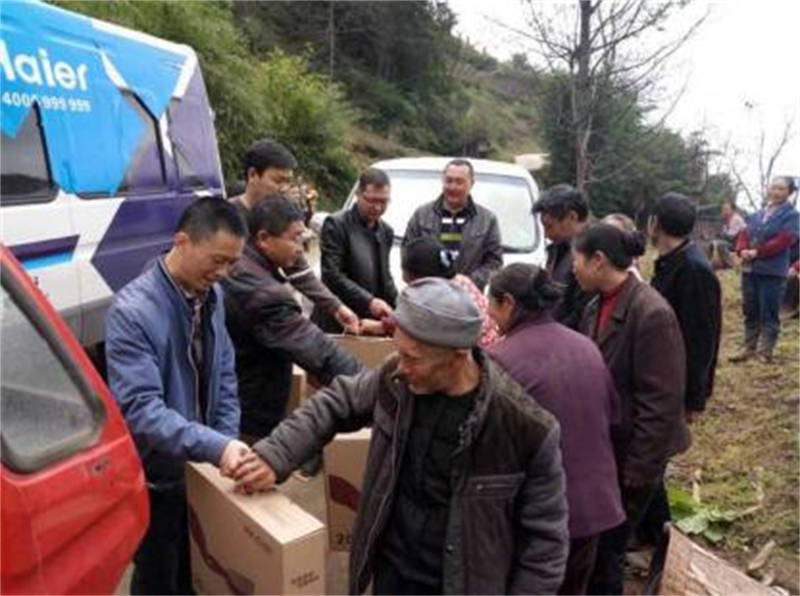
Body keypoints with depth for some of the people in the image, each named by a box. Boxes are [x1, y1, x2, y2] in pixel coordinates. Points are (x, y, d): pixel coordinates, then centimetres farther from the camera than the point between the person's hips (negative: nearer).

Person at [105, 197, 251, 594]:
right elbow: (139, 408, -31)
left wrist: (227, 442, -3)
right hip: (156, 479, -6)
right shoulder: (133, 310, -26)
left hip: (202, 468, 6)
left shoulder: (211, 295, -2)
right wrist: (215, 446, -38)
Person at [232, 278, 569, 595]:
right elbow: (337, 403, 4)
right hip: (391, 569, 4)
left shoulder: (527, 427, -25)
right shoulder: (397, 380, -12)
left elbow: (544, 536, -14)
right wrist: (276, 455, -8)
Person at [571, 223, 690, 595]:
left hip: (629, 455, -7)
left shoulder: (652, 314, -22)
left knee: (605, 549, 6)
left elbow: (660, 402, -21)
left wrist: (638, 470, -17)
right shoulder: (598, 305, 2)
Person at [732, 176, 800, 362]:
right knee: (750, 311, 13)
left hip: (772, 272, -6)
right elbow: (744, 234, 9)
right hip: (749, 269, 6)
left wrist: (757, 252, -19)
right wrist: (742, 250, -12)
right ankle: (750, 347, 23)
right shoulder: (757, 215, 16)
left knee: (769, 314, -1)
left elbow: (784, 240, -15)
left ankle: (765, 351, 6)